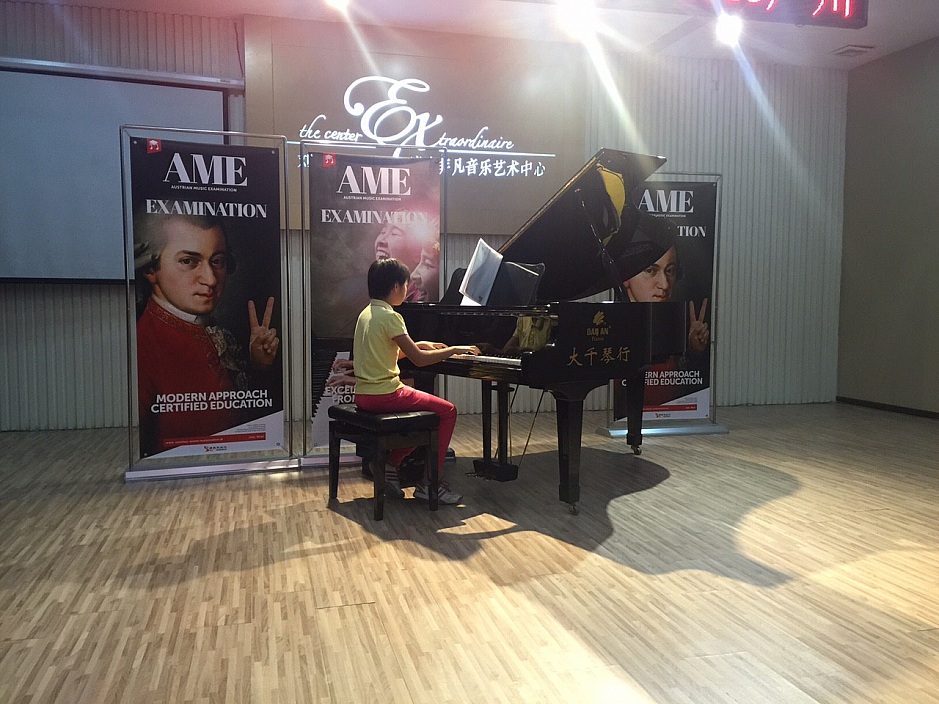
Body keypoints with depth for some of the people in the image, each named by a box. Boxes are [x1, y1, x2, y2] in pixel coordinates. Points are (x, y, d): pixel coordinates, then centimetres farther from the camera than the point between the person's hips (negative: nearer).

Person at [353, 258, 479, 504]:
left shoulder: (366, 313, 12)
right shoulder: (390, 317, -16)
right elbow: (419, 359, -19)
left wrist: (420, 345, 20)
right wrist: (455, 349, -8)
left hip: (364, 394, 9)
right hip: (384, 394, -9)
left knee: (425, 409, 25)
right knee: (447, 411, -2)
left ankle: (391, 464, 20)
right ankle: (428, 482, -1)